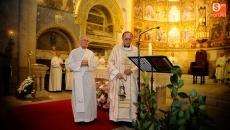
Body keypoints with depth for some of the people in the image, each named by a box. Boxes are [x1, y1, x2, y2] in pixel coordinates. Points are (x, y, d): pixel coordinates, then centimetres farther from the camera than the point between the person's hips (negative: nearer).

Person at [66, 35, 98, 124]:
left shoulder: (91, 53, 13)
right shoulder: (74, 52, 4)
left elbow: (95, 64, 6)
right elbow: (69, 64, -3)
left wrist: (88, 63, -14)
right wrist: (80, 63, -15)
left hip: (89, 77, 3)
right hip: (78, 78, -3)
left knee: (89, 96, 6)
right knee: (79, 97, 1)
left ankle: (90, 116, 18)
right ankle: (80, 118, 11)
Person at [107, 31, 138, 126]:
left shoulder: (135, 50, 4)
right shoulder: (116, 48, 0)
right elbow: (110, 62, -2)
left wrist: (132, 70, -15)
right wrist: (117, 72, -14)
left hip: (130, 79, 1)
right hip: (117, 78, -1)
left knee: (130, 98, 5)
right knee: (116, 97, 4)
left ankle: (129, 118, 17)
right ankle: (116, 117, 18)